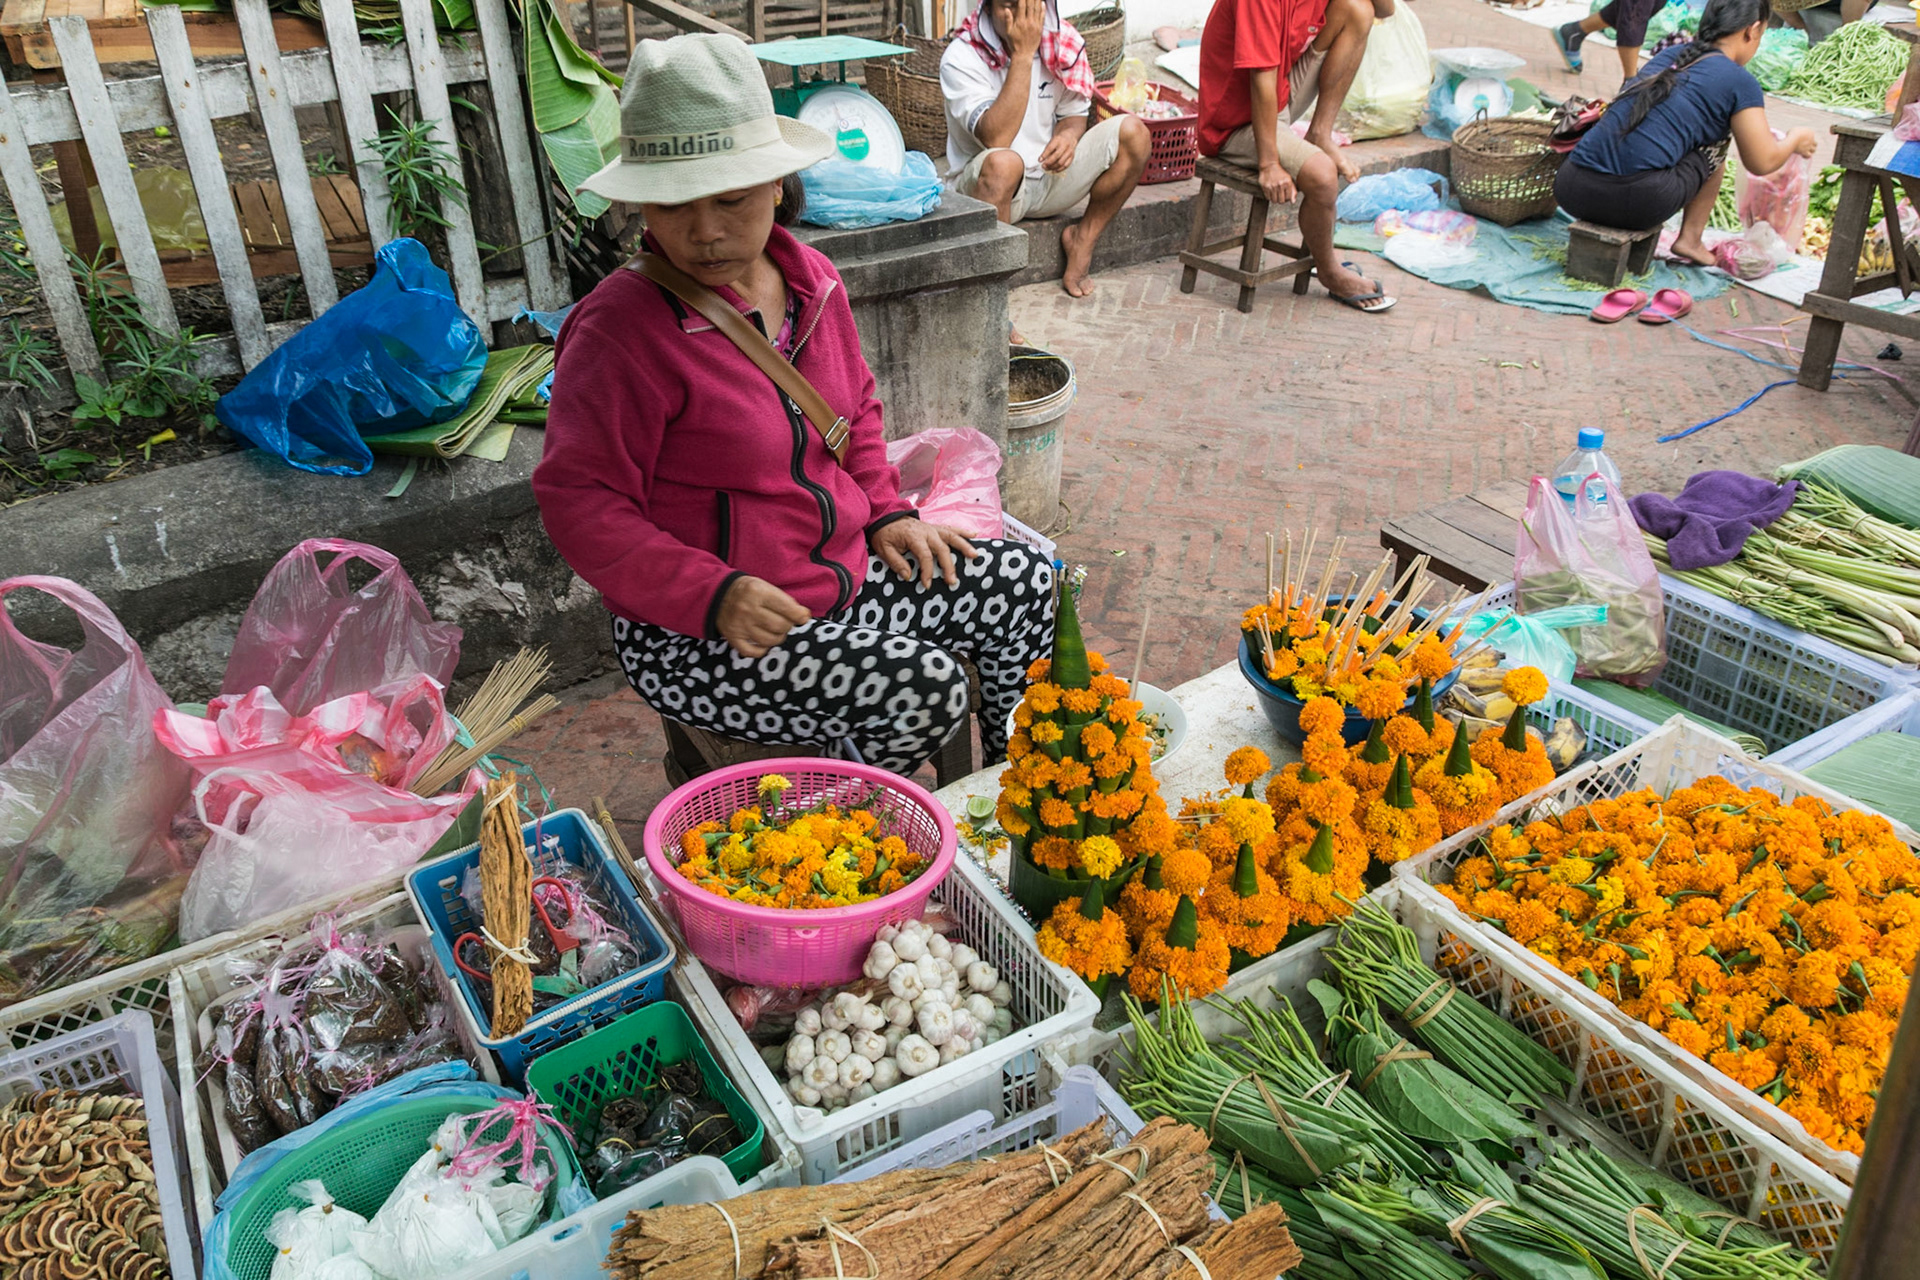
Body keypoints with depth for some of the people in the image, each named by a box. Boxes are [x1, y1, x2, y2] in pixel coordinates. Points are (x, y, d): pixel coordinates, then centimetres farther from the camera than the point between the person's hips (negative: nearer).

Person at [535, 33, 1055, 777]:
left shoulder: (812, 281, 2)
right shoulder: (623, 328, -21)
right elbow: (580, 504, -21)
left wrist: (885, 512, 4)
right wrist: (714, 596, -30)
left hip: (839, 576, 8)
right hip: (694, 642, -8)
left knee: (1024, 586, 6)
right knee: (922, 689, -26)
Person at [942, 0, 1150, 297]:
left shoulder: (1064, 43, -4)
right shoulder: (961, 58, -18)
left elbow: (1075, 114, 11)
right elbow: (996, 138, -30)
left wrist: (1068, 135, -15)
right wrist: (1023, 55, -30)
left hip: (1052, 176, 5)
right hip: (984, 183, -5)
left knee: (1133, 132, -12)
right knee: (1003, 162, -41)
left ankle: (1083, 238, 2)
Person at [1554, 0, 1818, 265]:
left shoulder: (1670, 55, 24)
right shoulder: (1740, 82, 4)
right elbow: (1762, 163, 12)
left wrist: (1752, 128, 53)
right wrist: (1796, 140, 33)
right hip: (1638, 201, -6)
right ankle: (1690, 240, 19)